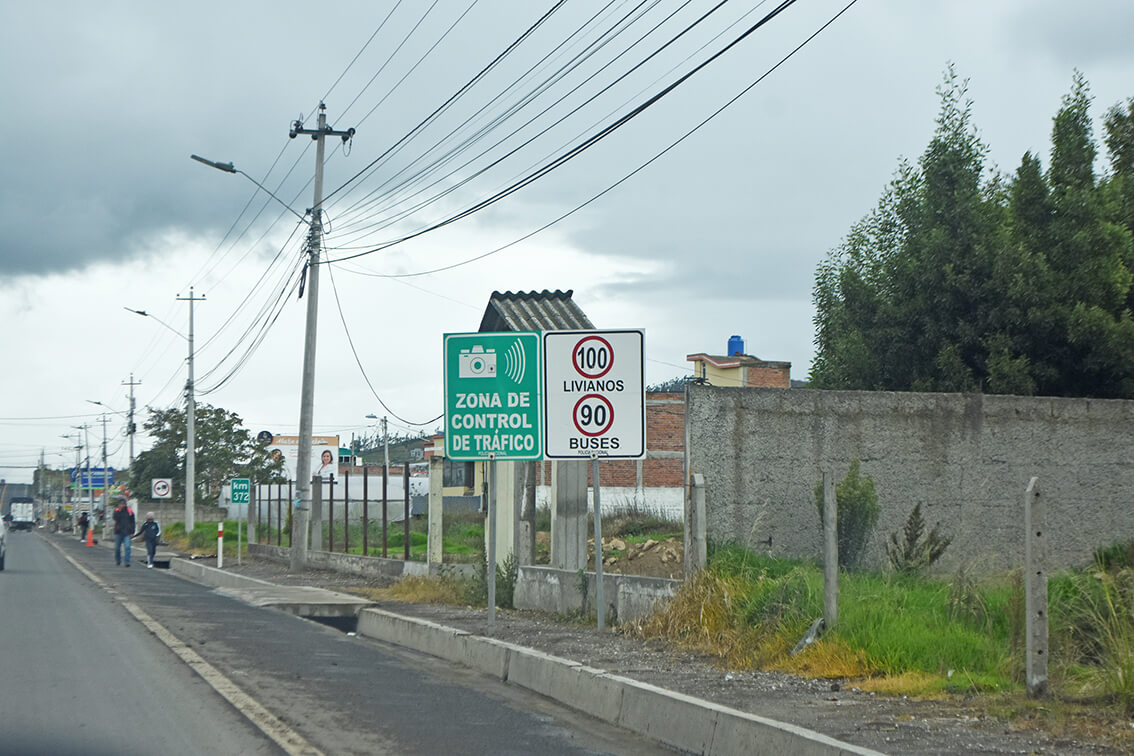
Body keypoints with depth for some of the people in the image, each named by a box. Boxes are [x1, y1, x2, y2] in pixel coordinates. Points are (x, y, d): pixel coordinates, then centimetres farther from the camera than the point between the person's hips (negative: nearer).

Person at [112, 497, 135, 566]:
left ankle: (127, 561, -16)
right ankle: (118, 561, 25)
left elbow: (132, 523, 9)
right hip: (118, 532, 1)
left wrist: (132, 532, 3)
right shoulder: (117, 511, 4)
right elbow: (115, 518, -15)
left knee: (127, 547, -13)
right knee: (117, 547, 9)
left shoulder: (130, 511, 6)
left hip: (127, 532, -1)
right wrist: (120, 510, -20)